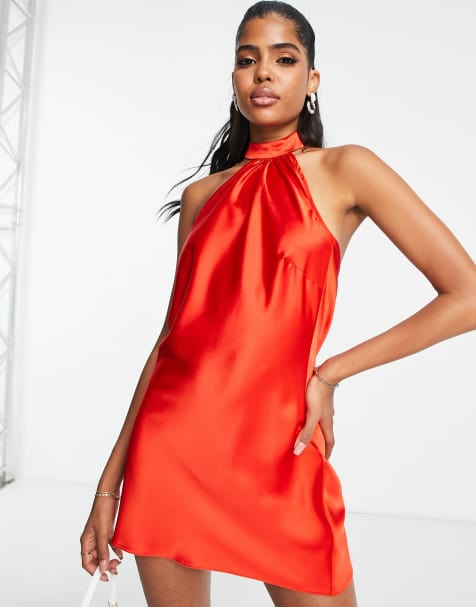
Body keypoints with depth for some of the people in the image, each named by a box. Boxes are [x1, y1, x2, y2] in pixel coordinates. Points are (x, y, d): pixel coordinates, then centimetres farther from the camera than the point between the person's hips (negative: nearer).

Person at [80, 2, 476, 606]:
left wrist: (328, 374, -7)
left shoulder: (344, 170, -1)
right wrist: (111, 482, 7)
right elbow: (172, 336, 8)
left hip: (274, 447, -3)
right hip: (171, 442, 4)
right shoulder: (202, 196, 9)